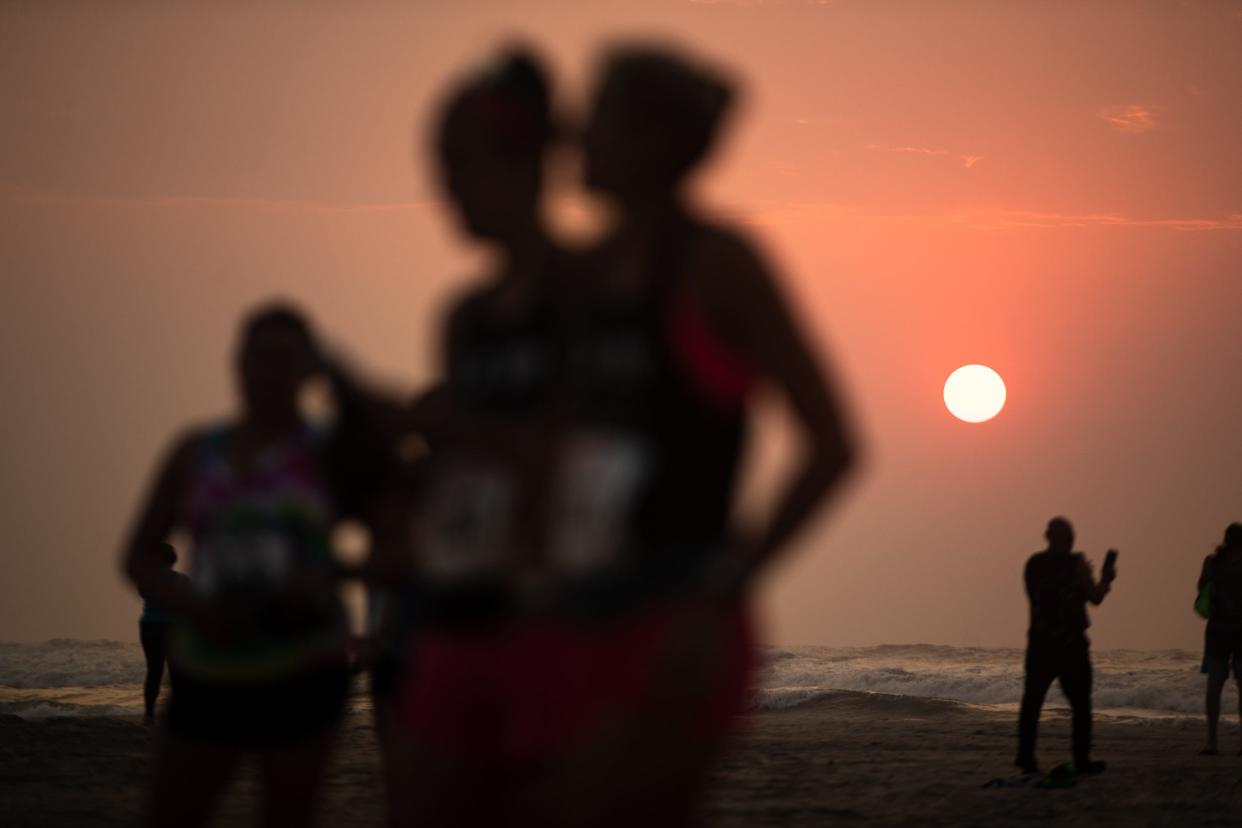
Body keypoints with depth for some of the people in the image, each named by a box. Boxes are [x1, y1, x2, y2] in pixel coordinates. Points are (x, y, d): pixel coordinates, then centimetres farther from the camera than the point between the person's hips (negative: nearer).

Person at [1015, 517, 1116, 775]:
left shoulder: (1033, 564, 6)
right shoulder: (1075, 563, -7)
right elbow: (1095, 597, -6)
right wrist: (1106, 579, 14)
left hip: (1040, 642, 3)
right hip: (1070, 643, -3)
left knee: (1032, 700, 5)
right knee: (1080, 703, 5)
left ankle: (1026, 757, -2)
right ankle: (1082, 761, 3)